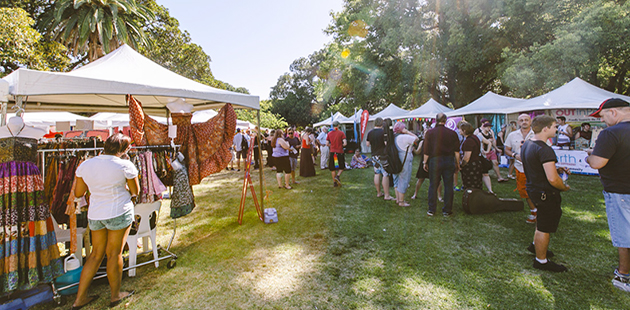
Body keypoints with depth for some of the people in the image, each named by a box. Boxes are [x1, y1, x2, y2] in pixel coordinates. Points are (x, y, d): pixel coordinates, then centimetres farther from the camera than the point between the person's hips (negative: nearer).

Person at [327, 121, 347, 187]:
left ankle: (334, 182, 13)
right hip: (340, 152, -2)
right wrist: (341, 146, 8)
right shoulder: (341, 133, -5)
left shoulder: (329, 133, 3)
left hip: (332, 152, 2)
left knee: (333, 168, 11)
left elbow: (327, 144, 1)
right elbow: (345, 143, -12)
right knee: (341, 167, 13)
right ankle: (337, 176, -13)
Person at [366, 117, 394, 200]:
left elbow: (367, 144, 11)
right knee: (385, 175, -2)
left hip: (374, 156, 6)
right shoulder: (383, 132, -13)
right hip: (383, 156, -6)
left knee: (377, 174, 13)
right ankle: (387, 195, 1)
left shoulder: (370, 133, 4)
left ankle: (378, 193, 23)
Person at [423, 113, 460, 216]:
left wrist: (425, 162, 5)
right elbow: (457, 151, 3)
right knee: (448, 186, 8)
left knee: (433, 186, 7)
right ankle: (447, 210, 15)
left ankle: (431, 210, 12)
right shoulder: (452, 133, 0)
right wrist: (457, 164, 12)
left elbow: (426, 150, -4)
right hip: (449, 161, 1)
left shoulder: (430, 132, -3)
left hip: (435, 161, -1)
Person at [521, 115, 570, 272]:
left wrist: (555, 169, 13)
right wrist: (565, 187, -9)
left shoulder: (526, 144, 5)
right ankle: (541, 261, 19)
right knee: (544, 228, 5)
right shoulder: (544, 149, -26)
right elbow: (552, 179, -29)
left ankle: (535, 245, 44)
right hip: (545, 193, -10)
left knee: (544, 217, 29)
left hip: (533, 188, 10)